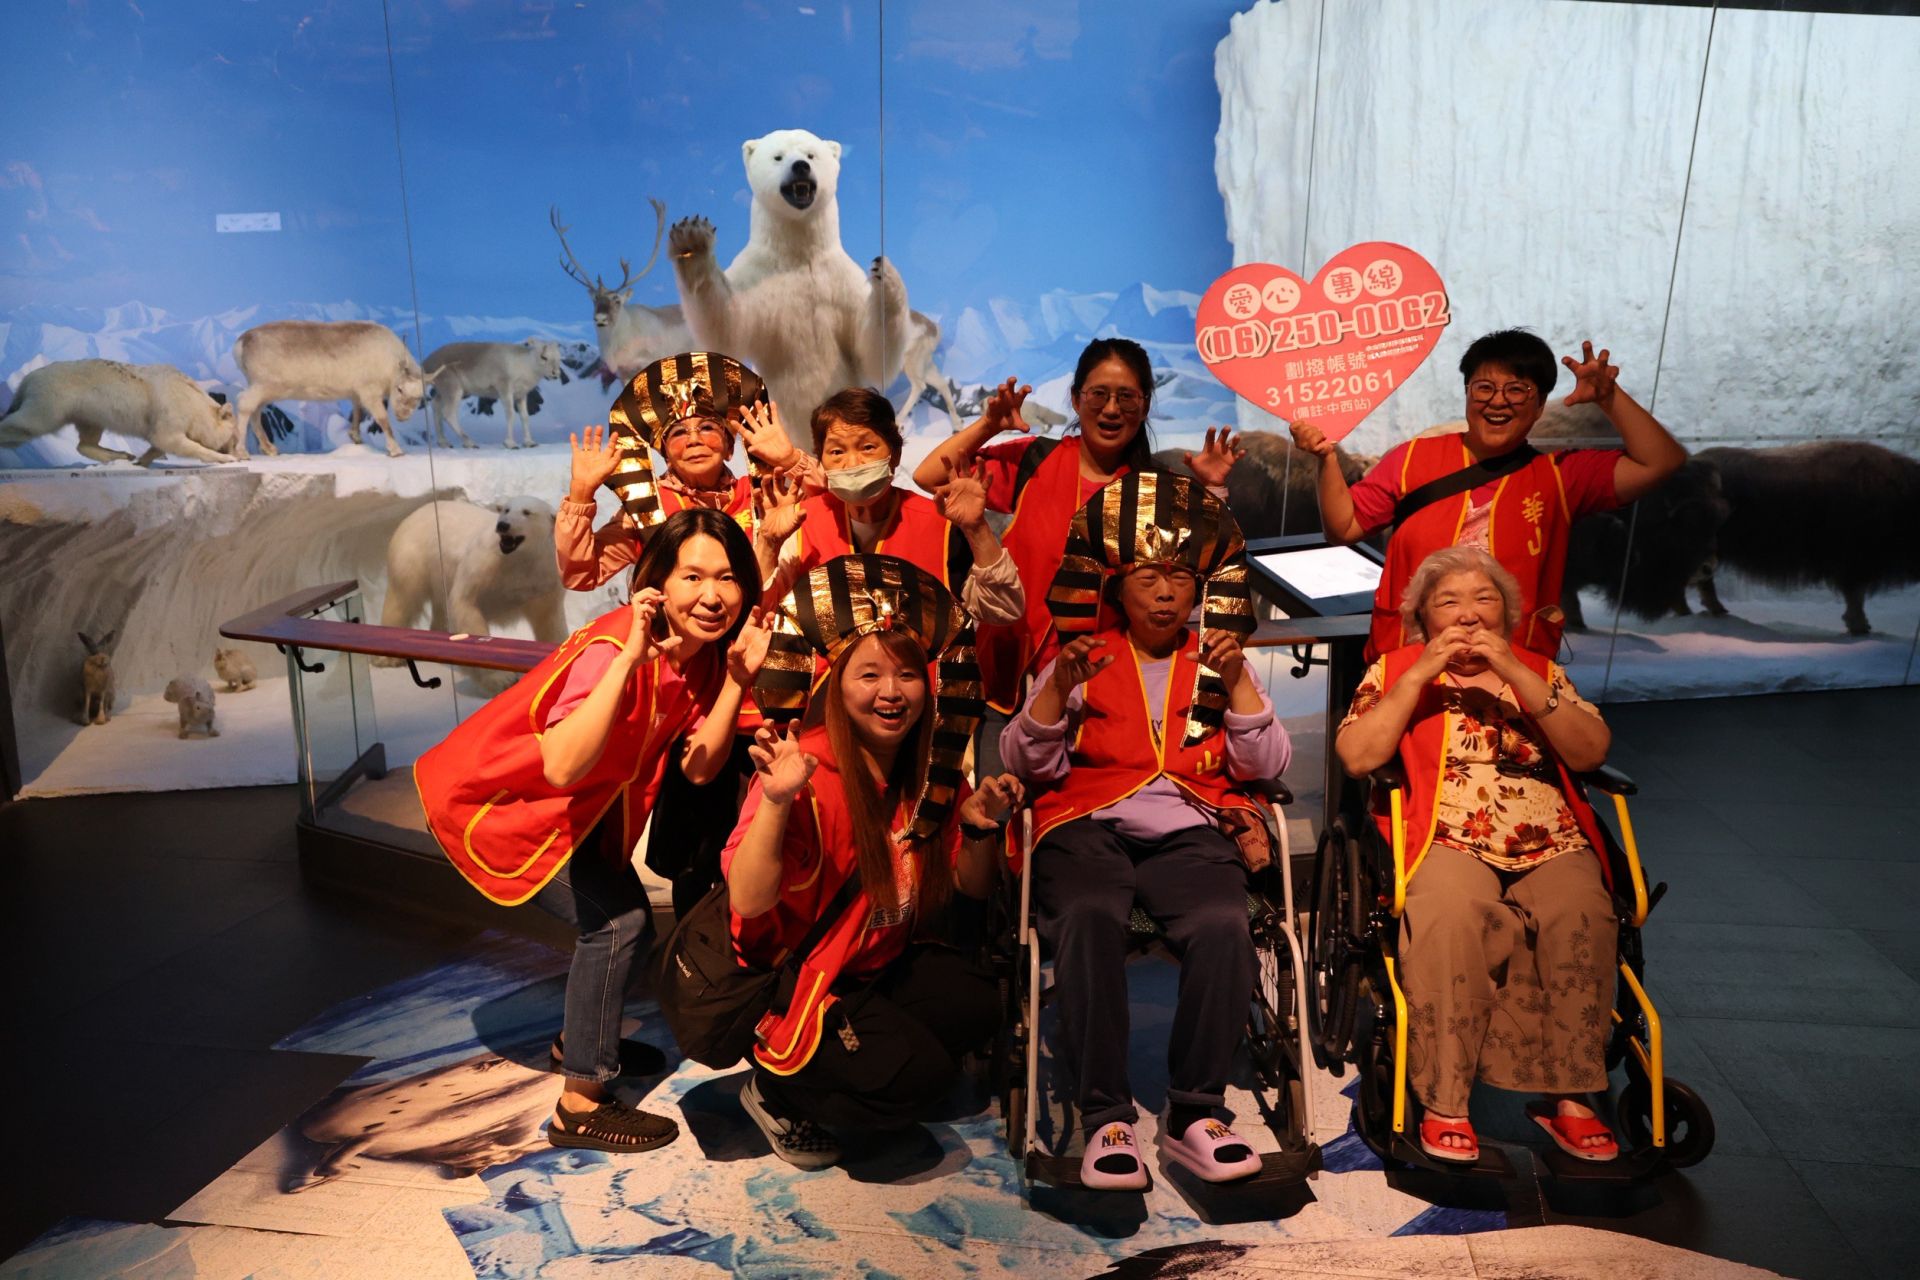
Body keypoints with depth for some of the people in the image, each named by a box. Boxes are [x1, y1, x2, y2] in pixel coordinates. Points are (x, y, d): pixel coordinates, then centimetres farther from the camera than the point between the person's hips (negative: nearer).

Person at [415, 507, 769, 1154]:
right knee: (616, 919, -15)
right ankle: (581, 1106, -2)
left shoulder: (702, 652, -10)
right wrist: (629, 657, -49)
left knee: (622, 916, 14)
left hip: (572, 805, 8)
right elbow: (562, 767, -47)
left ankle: (580, 1038, 42)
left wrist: (738, 676, -25)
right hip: (492, 801, -8)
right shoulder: (612, 648, -34)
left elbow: (698, 767, -16)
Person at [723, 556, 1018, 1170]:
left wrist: (979, 824, -14)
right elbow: (749, 903, -34)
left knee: (977, 1005, -14)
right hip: (792, 979, -7)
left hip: (881, 962, 7)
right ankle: (775, 1092, 5)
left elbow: (971, 888, 6)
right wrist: (777, 800, -47)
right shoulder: (811, 775, -25)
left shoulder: (930, 770, -3)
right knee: (916, 1076, -22)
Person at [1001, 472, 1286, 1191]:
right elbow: (1026, 764, 7)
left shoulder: (1217, 662, 21)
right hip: (1087, 824, -1)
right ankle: (1106, 1118, -25)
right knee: (1088, 917, -34)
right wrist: (1061, 684, -8)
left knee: (1223, 925, -31)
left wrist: (1237, 680, -2)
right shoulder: (1084, 657, 18)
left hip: (1188, 831, 1)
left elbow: (1266, 766, 10)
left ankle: (1195, 1113, -16)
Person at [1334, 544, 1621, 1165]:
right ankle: (1444, 1103, -27)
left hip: (1552, 847, 3)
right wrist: (1421, 674, -6)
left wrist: (1515, 673, -7)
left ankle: (1569, 1096, -18)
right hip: (1448, 843, -2)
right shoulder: (1396, 669, 14)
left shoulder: (1539, 670, 21)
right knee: (1451, 910, -35)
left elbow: (1591, 752, 2)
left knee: (1581, 915, -30)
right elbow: (1356, 757, -2)